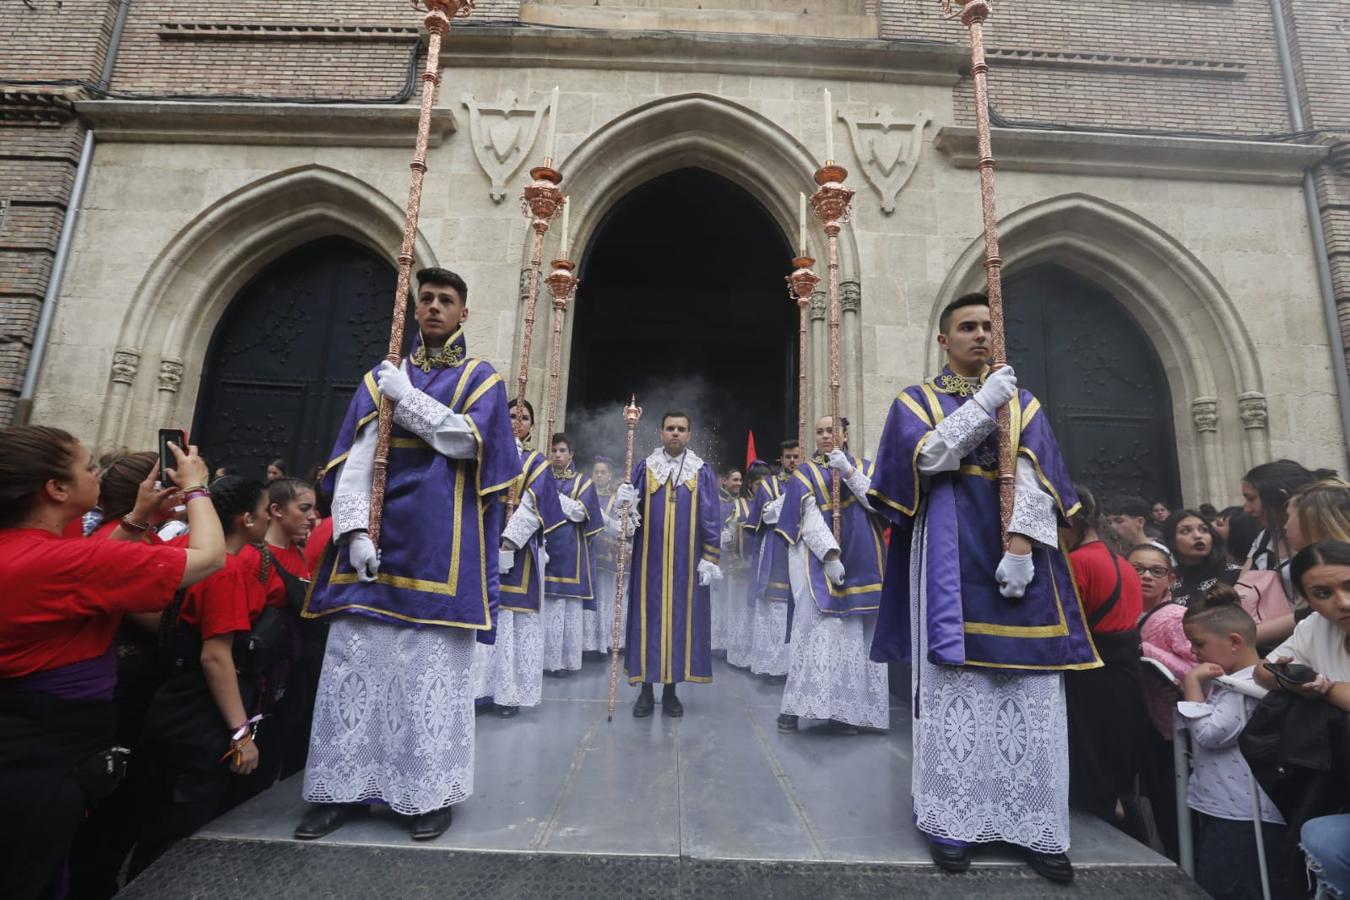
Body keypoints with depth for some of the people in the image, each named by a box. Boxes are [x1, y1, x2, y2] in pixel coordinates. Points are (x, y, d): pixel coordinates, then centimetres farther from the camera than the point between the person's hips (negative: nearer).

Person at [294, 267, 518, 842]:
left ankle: (431, 792, 14)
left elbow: (467, 440, -13)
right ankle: (345, 786, 20)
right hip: (380, 540, 3)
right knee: (356, 660, 6)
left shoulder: (482, 379, 6)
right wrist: (355, 532, -9)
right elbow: (355, 462, 4)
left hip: (441, 548, -3)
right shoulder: (382, 378, 13)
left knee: (435, 667, 1)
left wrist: (405, 396, -7)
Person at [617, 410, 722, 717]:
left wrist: (710, 559, -5)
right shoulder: (644, 468, 6)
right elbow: (633, 512, 6)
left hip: (686, 561, 0)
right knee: (648, 617, 2)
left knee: (680, 617, 4)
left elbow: (711, 518, 2)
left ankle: (671, 690, 16)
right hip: (650, 560, 1)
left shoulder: (703, 472, 5)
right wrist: (628, 503, -17)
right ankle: (646, 690, 14)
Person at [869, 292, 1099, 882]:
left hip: (1015, 551, 3)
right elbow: (925, 459, -9)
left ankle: (1035, 826, 12)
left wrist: (1021, 545, -13)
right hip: (952, 557, -2)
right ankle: (953, 822, 7)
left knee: (1030, 691, 2)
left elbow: (1036, 476, 1)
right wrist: (981, 404, -12)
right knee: (953, 683, -3)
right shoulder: (916, 401, 9)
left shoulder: (1022, 402, 15)